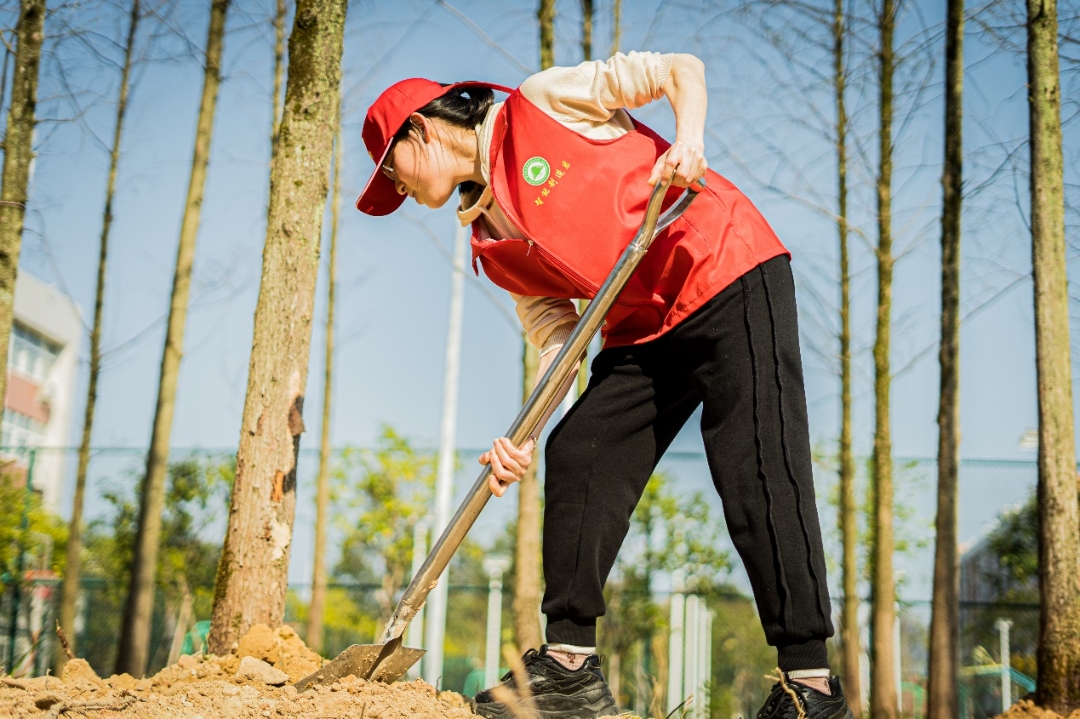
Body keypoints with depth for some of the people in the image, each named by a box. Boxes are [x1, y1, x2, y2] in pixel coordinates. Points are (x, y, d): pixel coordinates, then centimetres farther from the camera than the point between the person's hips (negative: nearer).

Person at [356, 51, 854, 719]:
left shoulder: (541, 105, -5)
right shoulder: (490, 242, 12)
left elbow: (682, 69, -3)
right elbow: (556, 337, 8)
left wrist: (688, 140, -23)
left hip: (731, 274, -7)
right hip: (646, 329, 8)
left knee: (757, 477, -12)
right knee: (576, 457, -3)